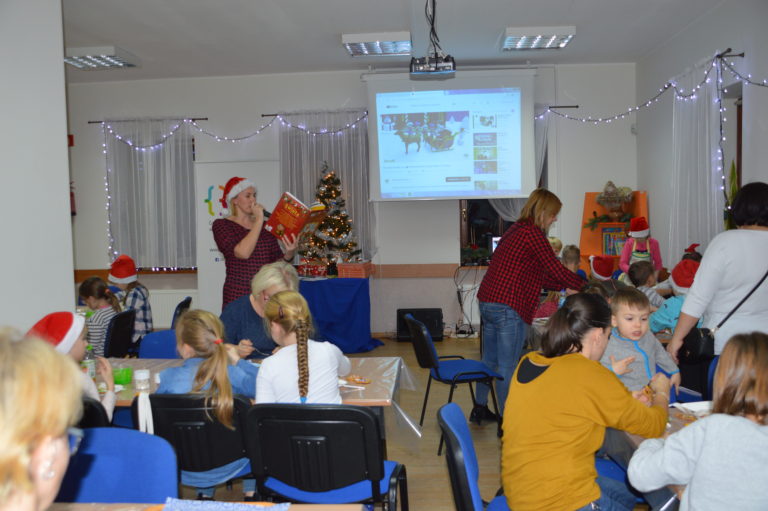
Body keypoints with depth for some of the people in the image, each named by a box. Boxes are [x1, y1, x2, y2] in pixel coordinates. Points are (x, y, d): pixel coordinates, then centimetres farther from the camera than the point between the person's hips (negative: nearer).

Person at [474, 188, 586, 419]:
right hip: (508, 307, -10)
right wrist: (587, 288, 5)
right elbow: (556, 269, -8)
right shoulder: (533, 233, -11)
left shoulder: (515, 229, 18)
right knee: (508, 367, -1)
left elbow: (537, 275, 22)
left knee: (490, 360, 20)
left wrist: (565, 287, 21)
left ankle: (480, 408, 33)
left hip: (486, 301, 10)